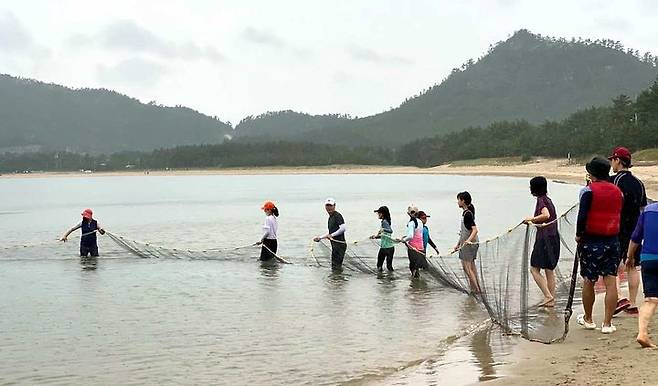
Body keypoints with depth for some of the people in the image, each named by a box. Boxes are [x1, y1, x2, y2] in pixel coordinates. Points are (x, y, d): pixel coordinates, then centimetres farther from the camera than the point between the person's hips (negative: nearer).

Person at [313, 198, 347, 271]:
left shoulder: (337, 216, -12)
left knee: (336, 267, -9)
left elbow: (343, 228, -26)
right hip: (335, 245, 10)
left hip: (340, 244, -10)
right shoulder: (330, 218, 17)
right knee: (334, 267, 12)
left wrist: (332, 235, -21)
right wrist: (320, 238, 25)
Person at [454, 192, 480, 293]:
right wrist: (458, 244, 27)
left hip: (469, 245, -10)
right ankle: (476, 288, 16)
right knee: (471, 267, 12)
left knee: (467, 267, -8)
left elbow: (475, 230, -26)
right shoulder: (465, 213, 14)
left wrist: (469, 240, -41)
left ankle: (476, 289, -7)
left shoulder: (467, 214, -16)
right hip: (465, 244, 10)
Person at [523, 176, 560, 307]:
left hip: (544, 238, -9)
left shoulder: (541, 200, -11)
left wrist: (531, 219, -16)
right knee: (549, 270, 11)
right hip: (553, 237, 9)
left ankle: (548, 296, -11)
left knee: (534, 269, -4)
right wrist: (533, 222, 27)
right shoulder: (548, 200, 15)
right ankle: (551, 299, 12)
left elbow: (546, 215, -28)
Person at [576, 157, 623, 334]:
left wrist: (579, 235, -4)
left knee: (588, 281, 9)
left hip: (592, 241, -4)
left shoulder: (589, 190, -9)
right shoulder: (617, 191, 7)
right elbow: (620, 215, 11)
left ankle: (588, 319, 22)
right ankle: (607, 323, 2)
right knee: (610, 282, 3)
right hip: (613, 241, 4)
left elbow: (582, 215, -16)